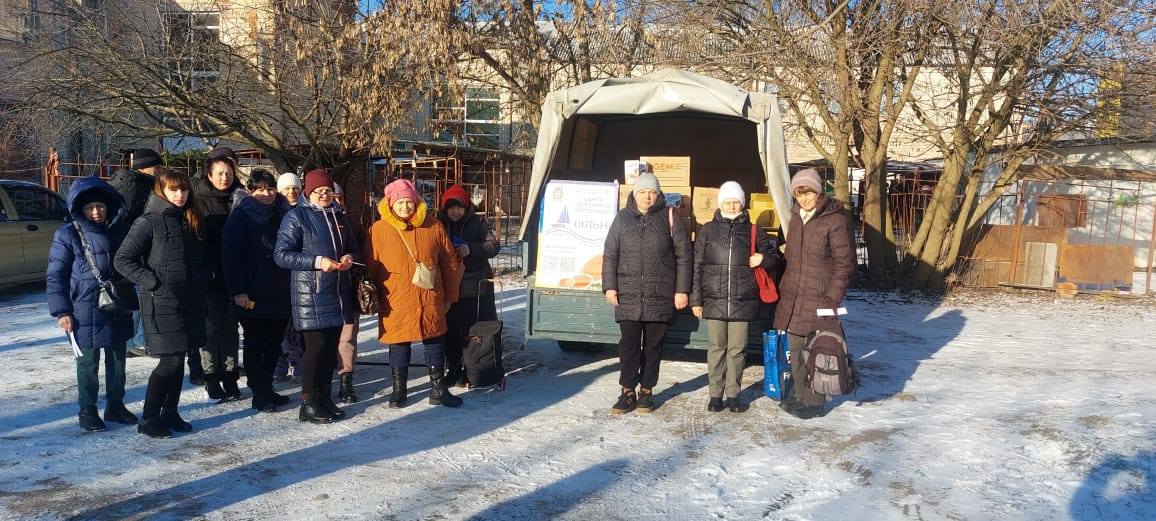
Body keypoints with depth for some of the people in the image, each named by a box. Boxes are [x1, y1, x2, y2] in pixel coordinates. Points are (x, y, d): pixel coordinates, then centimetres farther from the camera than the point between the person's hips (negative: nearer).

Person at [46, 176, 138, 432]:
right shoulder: (67, 235, -7)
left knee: (117, 360, 14)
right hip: (86, 312, -4)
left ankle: (115, 405, 28)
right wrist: (61, 311, -10)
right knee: (88, 362, 6)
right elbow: (55, 275, -5)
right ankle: (87, 410, 20)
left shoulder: (120, 231, 4)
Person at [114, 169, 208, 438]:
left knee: (179, 360, 12)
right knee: (170, 361, -7)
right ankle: (148, 419, 4)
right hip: (162, 302, -7)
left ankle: (170, 413, 23)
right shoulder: (149, 222, -9)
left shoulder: (189, 221, 12)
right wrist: (151, 282, -16)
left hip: (189, 302, 7)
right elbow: (122, 259, -12)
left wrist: (201, 281, 6)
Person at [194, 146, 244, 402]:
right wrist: (204, 272, -17)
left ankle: (230, 376, 17)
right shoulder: (200, 201, -3)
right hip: (211, 277, -4)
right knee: (212, 326, 1)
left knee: (231, 326, 10)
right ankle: (211, 378, 10)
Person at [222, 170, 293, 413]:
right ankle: (259, 394, 11)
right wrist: (238, 291, -18)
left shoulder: (284, 214, 11)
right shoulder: (242, 215, -4)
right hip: (253, 294, -5)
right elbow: (230, 254, -10)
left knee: (274, 343, 11)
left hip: (280, 292, 5)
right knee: (255, 344, 3)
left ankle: (267, 389, 23)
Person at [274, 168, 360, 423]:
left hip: (338, 292, 6)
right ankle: (309, 404, 3)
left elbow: (353, 247, 24)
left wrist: (350, 257, 0)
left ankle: (325, 398, 20)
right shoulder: (296, 217, -4)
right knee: (316, 345, -7)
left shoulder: (339, 216, 15)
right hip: (310, 294, -6)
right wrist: (318, 262, -19)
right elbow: (281, 254, -11)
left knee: (332, 346, 9)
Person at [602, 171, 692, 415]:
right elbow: (610, 254, 9)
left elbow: (683, 255, 2)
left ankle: (647, 391, 19)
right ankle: (628, 393, 8)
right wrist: (609, 286, 1)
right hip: (628, 295, 1)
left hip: (660, 296, -1)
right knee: (628, 344, 0)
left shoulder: (669, 217, 2)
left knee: (653, 345, 7)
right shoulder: (622, 218, 7)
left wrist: (682, 290, -2)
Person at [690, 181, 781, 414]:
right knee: (716, 349, 6)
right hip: (714, 300, 0)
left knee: (737, 350, 6)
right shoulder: (708, 230, 6)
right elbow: (697, 266, 6)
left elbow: (777, 261, 15)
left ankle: (733, 395, 17)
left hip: (743, 301, 0)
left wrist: (764, 259, -9)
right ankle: (716, 394, 15)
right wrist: (696, 299, 1)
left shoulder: (753, 231, 7)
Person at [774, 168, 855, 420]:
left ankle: (815, 401, 12)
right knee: (795, 349, 14)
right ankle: (801, 394, 28)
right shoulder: (796, 217, 10)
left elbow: (845, 263, -11)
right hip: (793, 295, 7)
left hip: (818, 297, -7)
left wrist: (832, 298, -14)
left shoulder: (834, 220, -11)